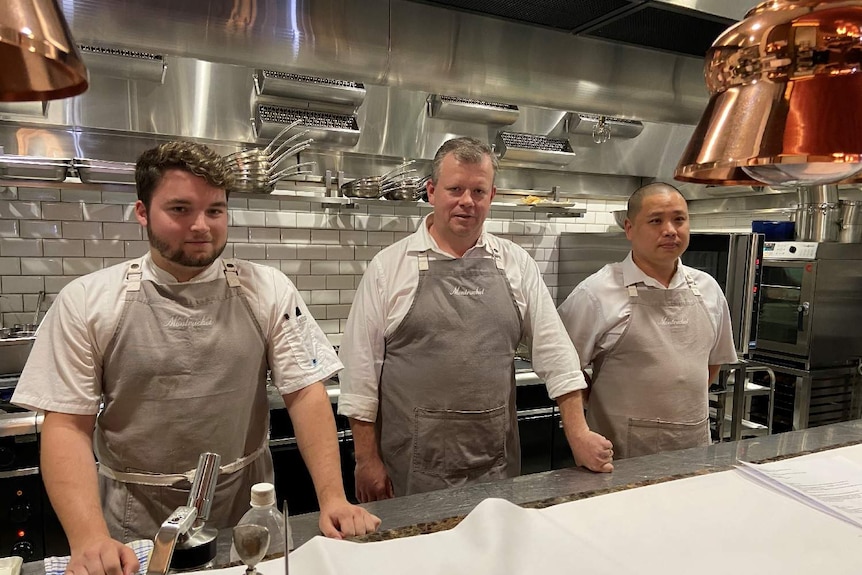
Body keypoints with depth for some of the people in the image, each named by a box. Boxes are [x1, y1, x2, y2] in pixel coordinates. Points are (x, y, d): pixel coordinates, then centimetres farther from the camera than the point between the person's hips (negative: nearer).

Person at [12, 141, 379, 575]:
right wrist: (89, 540, -19)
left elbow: (305, 395, -8)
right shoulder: (85, 302, -8)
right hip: (135, 529, 0)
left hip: (247, 515, 1)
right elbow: (67, 425, -8)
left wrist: (332, 498, -17)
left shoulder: (268, 291, -7)